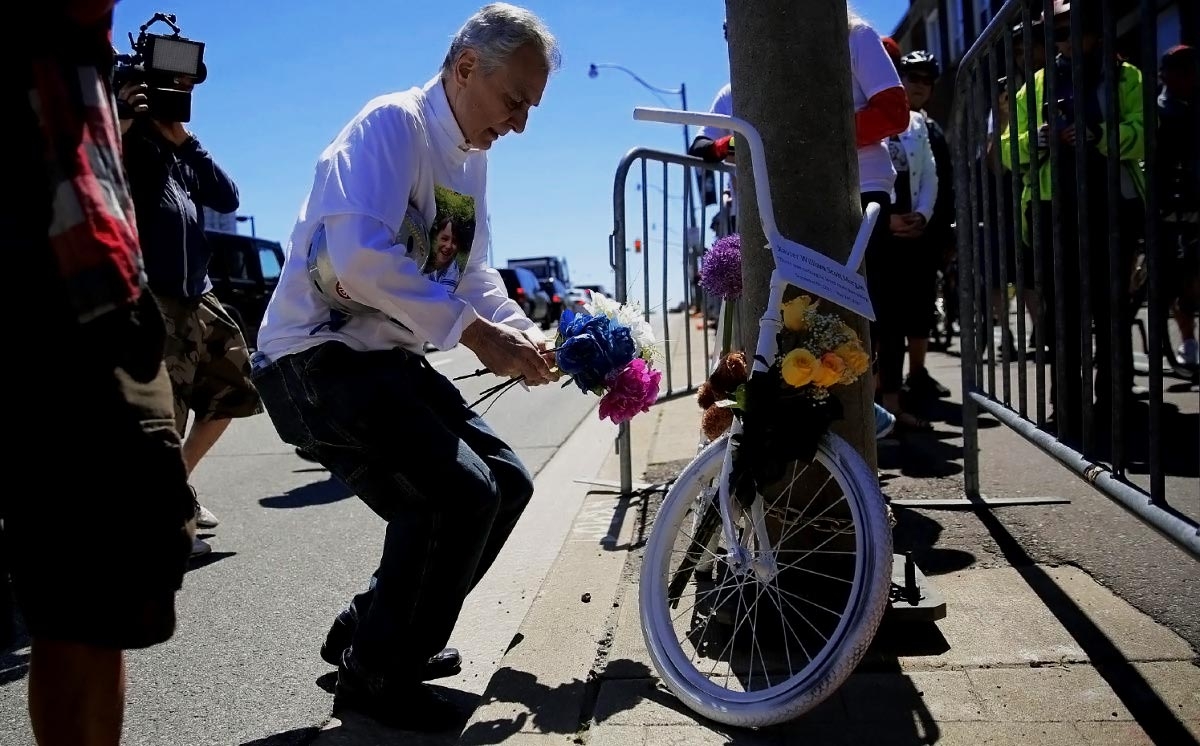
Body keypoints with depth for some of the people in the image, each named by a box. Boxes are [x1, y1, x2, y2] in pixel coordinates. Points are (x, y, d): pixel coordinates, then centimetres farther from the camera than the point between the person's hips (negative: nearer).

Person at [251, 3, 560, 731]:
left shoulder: (472, 159, 12)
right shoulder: (393, 124, -15)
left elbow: (474, 274, 17)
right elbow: (361, 257, -30)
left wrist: (529, 336, -1)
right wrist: (473, 331, -26)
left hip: (388, 357, 10)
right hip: (318, 358, -9)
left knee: (506, 482, 9)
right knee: (457, 493, -22)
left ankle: (376, 632, 24)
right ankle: (375, 675, 2)